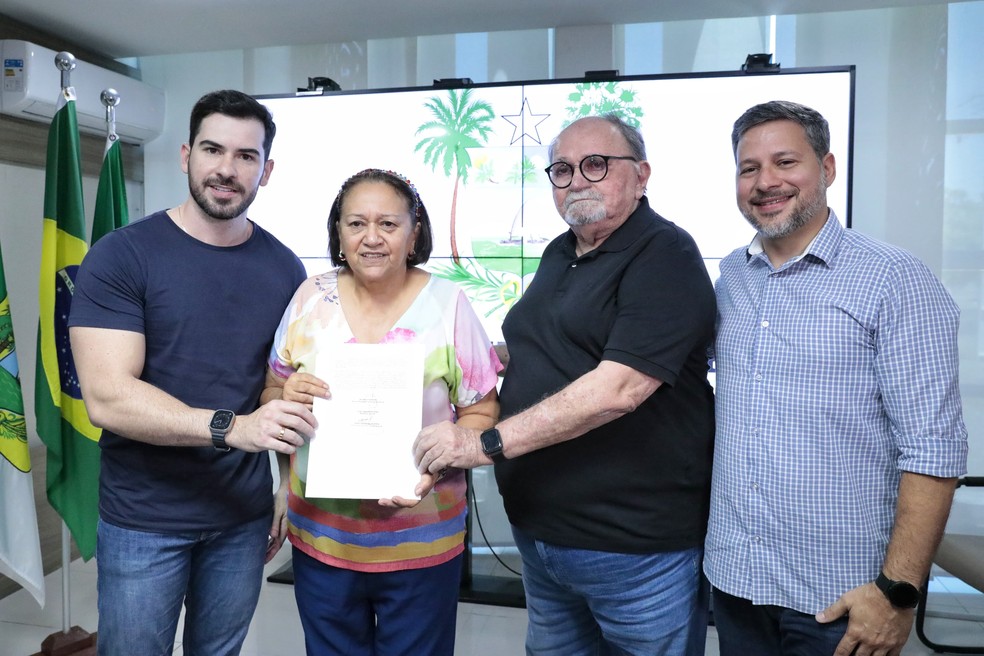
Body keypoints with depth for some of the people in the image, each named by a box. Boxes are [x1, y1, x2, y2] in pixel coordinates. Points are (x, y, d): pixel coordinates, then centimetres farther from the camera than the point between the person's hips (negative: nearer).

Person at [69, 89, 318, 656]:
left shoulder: (285, 269, 0)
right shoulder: (121, 256, -11)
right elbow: (107, 397, -19)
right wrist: (231, 427, -31)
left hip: (244, 518, 3)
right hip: (144, 522, -3)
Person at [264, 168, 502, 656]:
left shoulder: (448, 304, -8)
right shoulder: (310, 299, -2)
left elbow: (482, 411, -5)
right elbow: (270, 393, 6)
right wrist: (286, 398, -16)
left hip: (421, 543, -2)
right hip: (321, 538, 2)